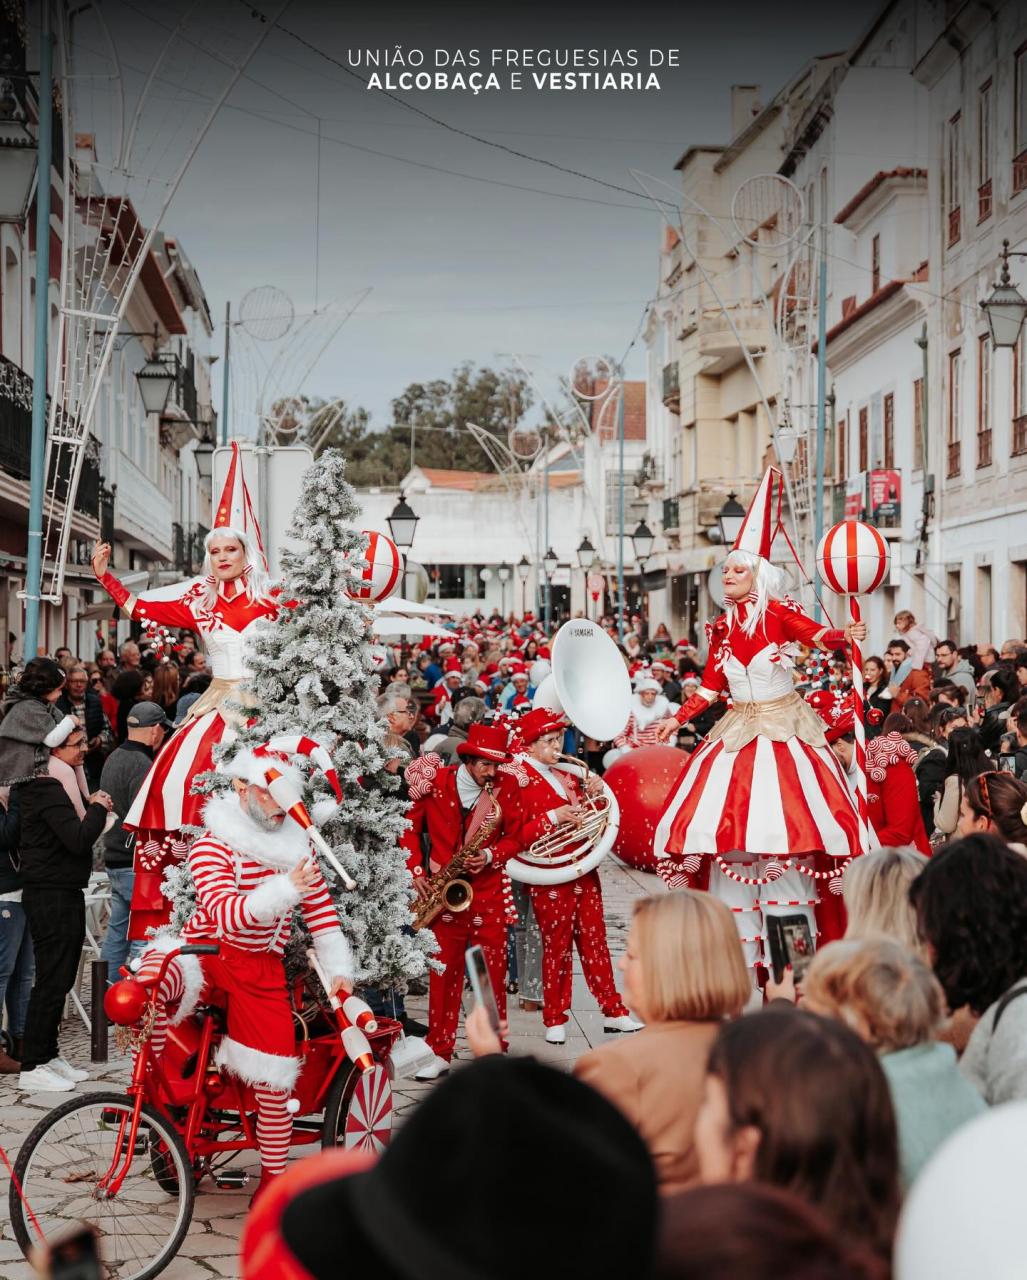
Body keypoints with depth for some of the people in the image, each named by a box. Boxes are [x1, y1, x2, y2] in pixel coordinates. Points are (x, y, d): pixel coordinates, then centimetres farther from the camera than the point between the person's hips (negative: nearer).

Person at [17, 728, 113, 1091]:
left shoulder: (60, 785, 15)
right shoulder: (48, 790, -18)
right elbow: (79, 840, -25)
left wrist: (92, 807, 5)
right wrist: (98, 808, -10)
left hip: (64, 894, 11)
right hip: (50, 895, -11)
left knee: (61, 978, 16)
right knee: (51, 980, -7)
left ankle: (48, 1055, 25)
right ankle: (32, 1068, -1)